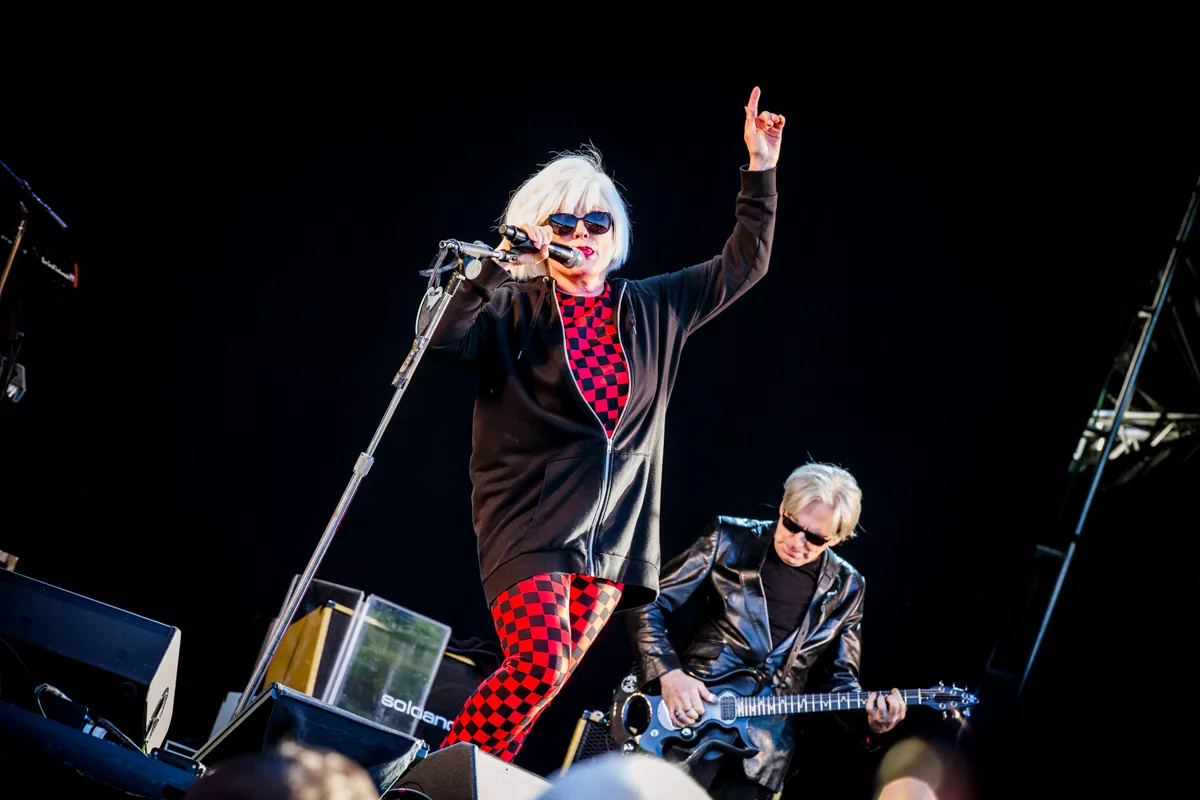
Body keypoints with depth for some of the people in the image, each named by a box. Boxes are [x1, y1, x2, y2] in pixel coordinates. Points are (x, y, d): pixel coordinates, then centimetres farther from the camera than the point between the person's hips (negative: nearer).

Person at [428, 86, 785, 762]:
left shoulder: (653, 313, 13)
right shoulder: (514, 310, 1)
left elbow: (744, 264, 19)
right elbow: (445, 341, -17)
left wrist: (761, 168, 13)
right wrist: (501, 265, -20)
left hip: (611, 539, 4)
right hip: (531, 523, -4)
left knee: (542, 689, 0)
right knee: (540, 665, -23)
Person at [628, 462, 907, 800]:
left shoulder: (845, 588, 5)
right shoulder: (730, 540, -3)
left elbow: (838, 677, 11)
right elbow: (649, 603, -1)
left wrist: (870, 719, -9)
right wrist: (669, 674, -14)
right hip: (692, 715, -2)